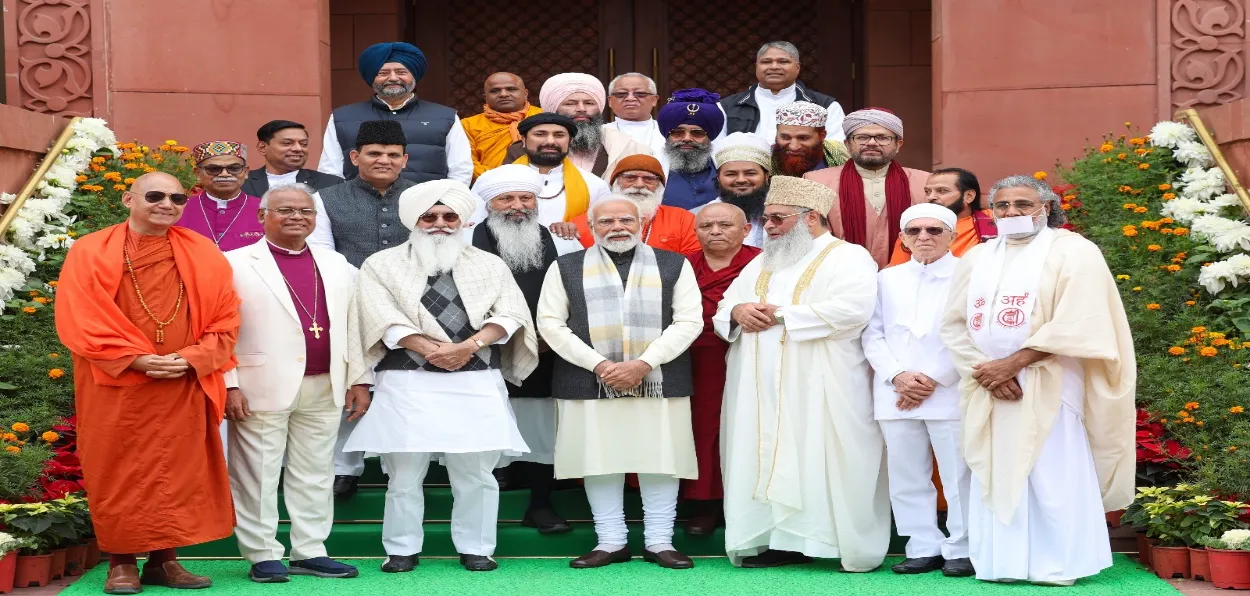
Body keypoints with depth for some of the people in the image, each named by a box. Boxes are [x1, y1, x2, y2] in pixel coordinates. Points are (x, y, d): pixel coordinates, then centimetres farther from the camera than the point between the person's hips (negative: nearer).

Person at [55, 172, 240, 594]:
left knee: (178, 473, 3)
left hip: (184, 390, 2)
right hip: (116, 389, -2)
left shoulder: (203, 255, 6)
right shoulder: (90, 253, 0)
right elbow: (79, 318, -7)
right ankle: (121, 562, 11)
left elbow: (225, 320, 4)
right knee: (119, 475, 2)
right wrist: (135, 359, -17)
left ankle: (164, 560, 13)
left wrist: (191, 359, -13)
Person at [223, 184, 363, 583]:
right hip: (263, 386, -4)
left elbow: (353, 324, 14)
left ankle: (309, 553, 18)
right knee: (258, 475, 1)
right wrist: (230, 384, -13)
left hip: (324, 388, 5)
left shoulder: (336, 264, 14)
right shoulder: (235, 263, -1)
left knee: (314, 474, 10)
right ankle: (262, 556, 10)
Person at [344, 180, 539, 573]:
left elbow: (510, 313, 1)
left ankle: (476, 548, 13)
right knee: (404, 472, 1)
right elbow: (383, 316, -6)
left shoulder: (490, 265, 13)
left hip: (476, 383, 1)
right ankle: (402, 549, 12)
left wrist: (470, 345, -15)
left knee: (475, 472, 3)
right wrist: (429, 349, -17)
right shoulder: (383, 264, 7)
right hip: (408, 383, -1)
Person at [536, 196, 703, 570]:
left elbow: (688, 321, 1)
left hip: (660, 382, 0)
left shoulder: (674, 265, 8)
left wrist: (644, 363, -11)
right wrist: (598, 364, -9)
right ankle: (610, 542, 12)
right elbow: (550, 322, 2)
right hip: (590, 384, 0)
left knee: (659, 459, 1)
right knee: (599, 461, 2)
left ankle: (659, 542, 10)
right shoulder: (566, 268, 9)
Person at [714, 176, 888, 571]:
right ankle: (782, 539, 7)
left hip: (820, 390, -7)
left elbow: (851, 310, -19)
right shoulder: (762, 263, 21)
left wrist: (781, 315, -14)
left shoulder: (848, 257, -1)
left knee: (817, 463, -8)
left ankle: (846, 545, -2)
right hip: (762, 391, 7)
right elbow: (725, 306, 20)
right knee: (767, 460, 2)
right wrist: (737, 311, -6)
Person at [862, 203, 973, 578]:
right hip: (896, 395, 4)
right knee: (906, 476, 6)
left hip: (950, 394, -4)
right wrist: (898, 376, -6)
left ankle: (962, 550, 5)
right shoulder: (887, 279, 16)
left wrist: (933, 379, -11)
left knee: (958, 475, -3)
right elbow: (873, 335, 10)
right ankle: (925, 547, 14)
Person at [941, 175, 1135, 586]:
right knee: (995, 476, 4)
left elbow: (1075, 323, -13)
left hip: (1047, 386, -5)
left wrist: (1012, 364, -15)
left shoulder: (1073, 252, -1)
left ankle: (1058, 565, 2)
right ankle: (1003, 564, 9)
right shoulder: (976, 259, 15)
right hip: (987, 387, 5)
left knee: (1052, 478, -5)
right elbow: (954, 325, 8)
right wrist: (986, 371, -9)